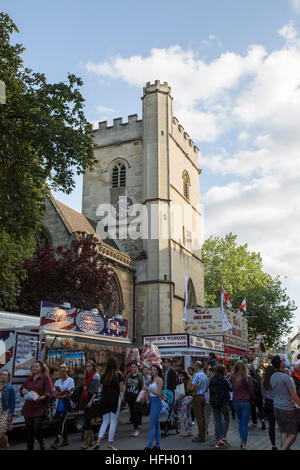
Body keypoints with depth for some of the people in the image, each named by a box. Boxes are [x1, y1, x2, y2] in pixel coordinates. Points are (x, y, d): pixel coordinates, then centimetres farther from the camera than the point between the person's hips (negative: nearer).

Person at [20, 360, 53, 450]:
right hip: (28, 408, 5)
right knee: (29, 430, 7)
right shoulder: (29, 379, 17)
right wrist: (23, 390, 5)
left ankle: (42, 445, 17)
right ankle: (29, 448, 20)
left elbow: (48, 392, -7)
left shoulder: (45, 377, -1)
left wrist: (42, 397, -25)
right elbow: (22, 388, 28)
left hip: (39, 408, -5)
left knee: (36, 429, -9)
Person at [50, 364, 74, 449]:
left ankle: (57, 441, -22)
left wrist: (59, 394, -7)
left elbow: (69, 393, -7)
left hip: (66, 404, -5)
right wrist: (62, 395, -12)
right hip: (58, 404, 5)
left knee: (61, 421, -15)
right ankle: (65, 440, 19)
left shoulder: (70, 380, 0)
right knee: (63, 422, 9)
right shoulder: (57, 381, 15)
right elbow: (54, 394, 5)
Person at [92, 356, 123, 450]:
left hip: (104, 398, 3)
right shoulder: (118, 375, -5)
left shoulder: (104, 375, 3)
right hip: (115, 398, -3)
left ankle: (98, 441, 1)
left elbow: (101, 390, 7)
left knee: (105, 421, 14)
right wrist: (121, 397, 14)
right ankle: (110, 444, 9)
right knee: (113, 422, 6)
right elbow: (121, 389, -2)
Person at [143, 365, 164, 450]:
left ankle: (149, 446, -5)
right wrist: (146, 390, 4)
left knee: (152, 425, -7)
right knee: (156, 425, 12)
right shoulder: (153, 380, 15)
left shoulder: (159, 380, -11)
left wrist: (148, 388, -19)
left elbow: (159, 393, -18)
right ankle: (157, 445, 17)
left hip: (156, 402, -9)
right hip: (152, 402, 9)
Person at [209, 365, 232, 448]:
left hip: (214, 403, 6)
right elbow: (231, 389, -7)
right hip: (223, 402, -5)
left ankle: (217, 441, 9)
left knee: (217, 421, 9)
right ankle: (223, 437, -5)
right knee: (226, 420, 7)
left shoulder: (211, 380, 5)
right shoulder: (223, 380, -13)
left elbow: (210, 390, 10)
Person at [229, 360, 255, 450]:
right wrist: (252, 399, 9)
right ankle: (244, 444, 1)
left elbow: (231, 388, 2)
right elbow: (251, 390, -7)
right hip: (246, 402, -3)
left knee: (241, 421, 22)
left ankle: (241, 440, 18)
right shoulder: (247, 378, -12)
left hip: (235, 402, 3)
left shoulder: (232, 377, -4)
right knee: (245, 423, 3)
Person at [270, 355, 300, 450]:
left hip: (277, 409, 7)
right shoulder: (286, 377, -17)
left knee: (283, 433, 13)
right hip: (287, 409, -7)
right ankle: (283, 448, -13)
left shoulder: (272, 377, 7)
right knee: (292, 435, 0)